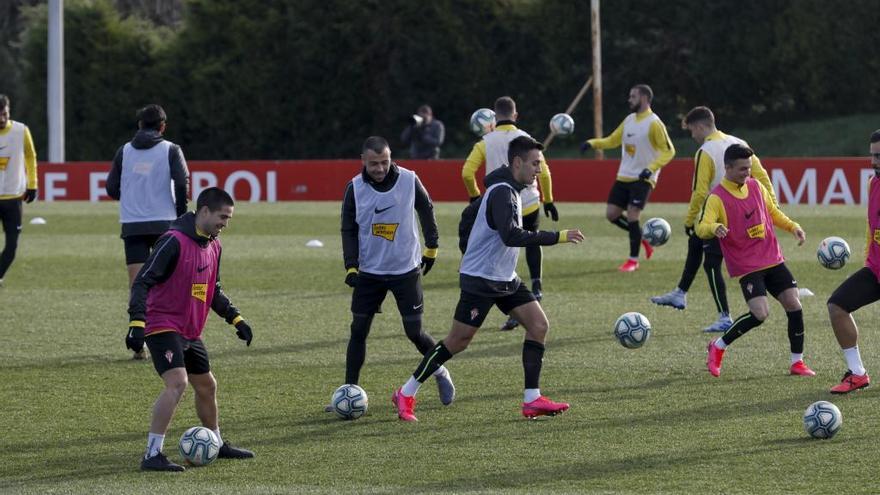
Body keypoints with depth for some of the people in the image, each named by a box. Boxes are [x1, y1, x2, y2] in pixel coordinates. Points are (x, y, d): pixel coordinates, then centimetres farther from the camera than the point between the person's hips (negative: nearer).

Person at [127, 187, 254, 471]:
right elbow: (142, 282, -22)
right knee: (178, 382, -24)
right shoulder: (174, 241, -18)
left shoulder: (213, 247, 10)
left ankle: (217, 445, 40)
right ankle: (152, 455, -24)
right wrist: (137, 322, -32)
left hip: (190, 333, 9)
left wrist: (235, 319, 16)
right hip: (163, 327, -9)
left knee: (207, 386, 20)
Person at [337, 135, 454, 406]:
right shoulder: (355, 188, -7)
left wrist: (432, 247, 13)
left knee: (414, 332, -1)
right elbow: (348, 230, 0)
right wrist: (351, 266, -10)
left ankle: (441, 373, 25)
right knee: (358, 330, -1)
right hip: (369, 272, 1)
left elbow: (426, 209, 8)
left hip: (406, 270, -1)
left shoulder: (409, 180, -9)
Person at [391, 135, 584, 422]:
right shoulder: (502, 192, -21)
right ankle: (406, 394, 8)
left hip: (505, 279, 10)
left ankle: (532, 400, 0)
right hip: (480, 280, -10)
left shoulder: (510, 189, 10)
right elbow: (511, 236, -33)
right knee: (459, 340, -4)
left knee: (539, 326, -2)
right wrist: (558, 237, -32)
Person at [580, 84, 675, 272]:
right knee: (611, 214, 4)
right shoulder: (629, 120, 10)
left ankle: (633, 260, 1)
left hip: (642, 179, -8)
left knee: (632, 216, -13)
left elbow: (668, 151, -14)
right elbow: (612, 140, 19)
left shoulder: (654, 124, -12)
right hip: (624, 177, 8)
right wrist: (592, 143, 2)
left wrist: (651, 168, -25)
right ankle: (643, 239, 24)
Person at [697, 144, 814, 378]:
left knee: (794, 306, -2)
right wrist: (715, 228, -47)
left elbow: (773, 213, 23)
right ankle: (718, 347, 2)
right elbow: (702, 228, -25)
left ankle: (797, 362, 12)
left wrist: (793, 227, 7)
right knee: (760, 313, -20)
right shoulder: (717, 197, -12)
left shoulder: (756, 186, 7)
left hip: (773, 260, 6)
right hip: (746, 266, -6)